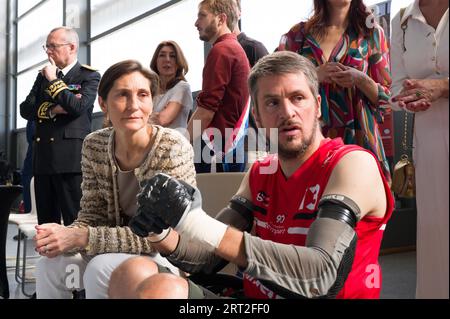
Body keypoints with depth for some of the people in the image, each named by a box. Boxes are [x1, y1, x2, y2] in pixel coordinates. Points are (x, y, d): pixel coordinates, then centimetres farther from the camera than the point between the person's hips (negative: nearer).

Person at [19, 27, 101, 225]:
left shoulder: (89, 76, 1)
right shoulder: (43, 75, 18)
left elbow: (77, 107, -16)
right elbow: (25, 109, 9)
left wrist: (53, 80, -6)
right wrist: (52, 110, -8)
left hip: (71, 159, -6)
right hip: (43, 159, 6)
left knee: (75, 223, -5)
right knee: (46, 224, 11)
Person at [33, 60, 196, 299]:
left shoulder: (173, 148, -23)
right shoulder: (94, 146, -5)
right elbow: (92, 213, 1)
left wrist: (82, 237, -29)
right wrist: (67, 235, -23)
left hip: (173, 256, -5)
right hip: (120, 250, 6)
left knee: (101, 269, -28)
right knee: (50, 263, -9)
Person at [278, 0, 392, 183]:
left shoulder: (372, 33, 8)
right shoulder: (298, 34, 10)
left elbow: (385, 96, 8)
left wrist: (360, 80, -11)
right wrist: (314, 75, -10)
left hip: (357, 136, 0)